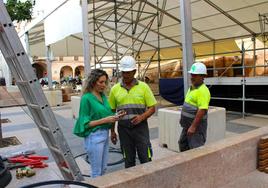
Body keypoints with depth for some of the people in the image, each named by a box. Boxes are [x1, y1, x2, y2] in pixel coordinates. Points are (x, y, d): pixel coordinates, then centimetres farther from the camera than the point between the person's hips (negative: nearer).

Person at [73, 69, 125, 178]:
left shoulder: (103, 96, 6)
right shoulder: (86, 98, -14)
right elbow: (86, 123, -14)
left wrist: (113, 117, -3)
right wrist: (105, 120, -21)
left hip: (105, 134, 7)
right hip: (94, 136, -7)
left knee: (103, 168, 20)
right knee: (96, 172, 7)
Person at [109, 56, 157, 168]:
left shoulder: (143, 86, -1)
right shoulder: (115, 89, 3)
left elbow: (152, 108, 0)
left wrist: (142, 117, -18)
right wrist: (112, 131, 8)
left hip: (141, 128, -1)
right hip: (123, 129, 2)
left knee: (146, 158, 4)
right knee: (128, 160, 12)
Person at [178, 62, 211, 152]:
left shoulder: (202, 91, -21)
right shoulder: (192, 87, 10)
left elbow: (202, 111, -27)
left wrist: (193, 127, -27)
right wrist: (183, 119, 21)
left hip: (196, 125, -10)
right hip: (188, 124, 10)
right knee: (183, 144, 22)